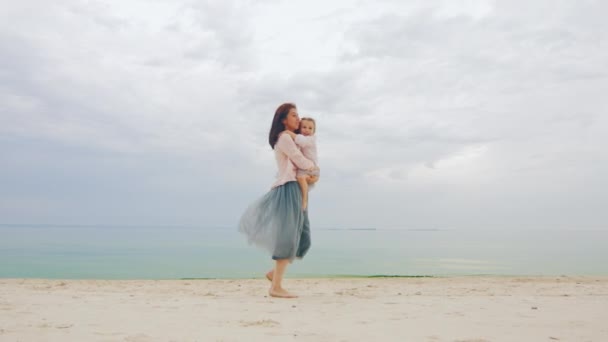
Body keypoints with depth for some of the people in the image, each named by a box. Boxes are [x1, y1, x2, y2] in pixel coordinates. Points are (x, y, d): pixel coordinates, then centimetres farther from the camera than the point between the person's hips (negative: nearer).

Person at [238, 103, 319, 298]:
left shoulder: (289, 139, 26)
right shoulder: (284, 138, -5)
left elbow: (299, 167, 23)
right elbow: (302, 162, -11)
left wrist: (311, 176, 4)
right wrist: (314, 166, 10)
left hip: (293, 189, 10)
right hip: (288, 188, -10)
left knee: (301, 238, 8)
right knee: (287, 237, -11)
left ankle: (275, 273, 18)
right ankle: (276, 287, -6)